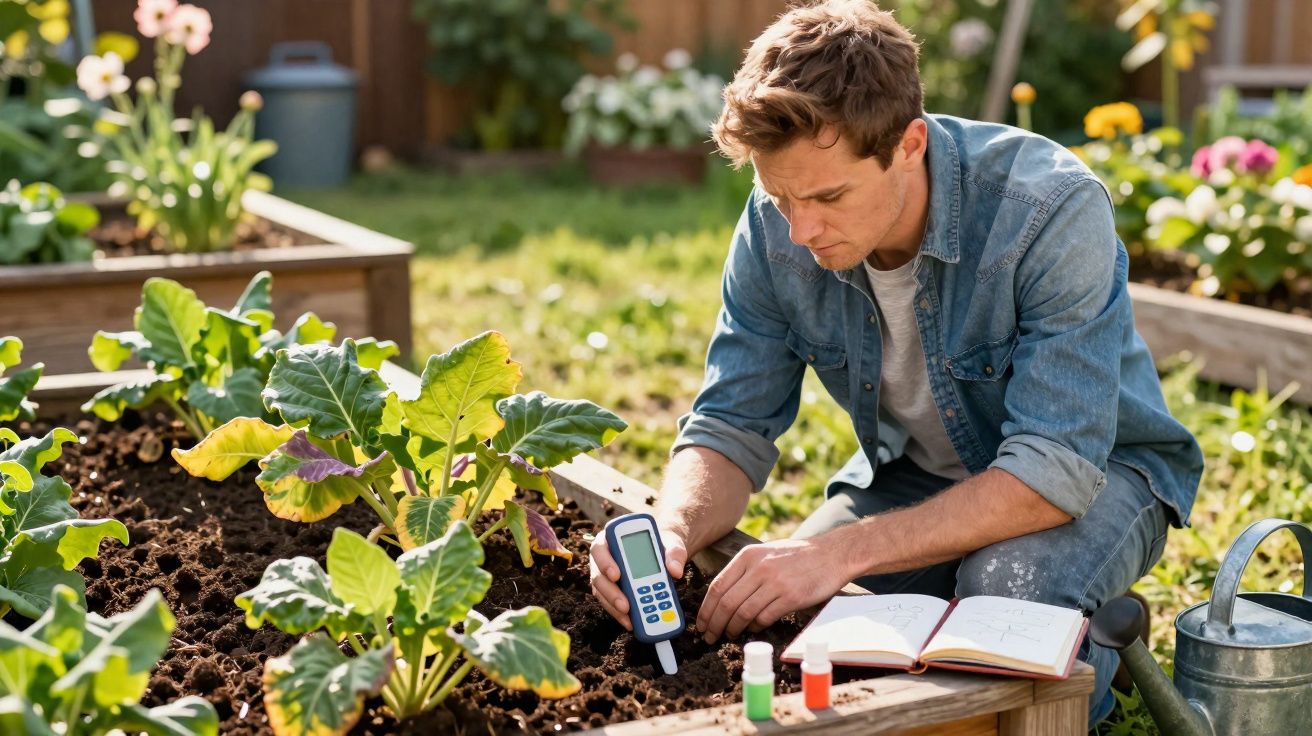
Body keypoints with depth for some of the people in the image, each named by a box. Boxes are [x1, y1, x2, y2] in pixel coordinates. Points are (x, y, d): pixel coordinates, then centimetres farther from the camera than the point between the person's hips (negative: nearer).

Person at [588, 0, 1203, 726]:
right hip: (914, 472, 4)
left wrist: (844, 550, -42)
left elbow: (1055, 468, -35)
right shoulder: (776, 226, -17)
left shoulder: (1051, 209, -32)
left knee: (1005, 587, -36)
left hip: (1096, 469, -4)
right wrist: (672, 532, -34)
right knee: (772, 604, -18)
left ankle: (1087, 671, 1)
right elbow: (731, 427, -11)